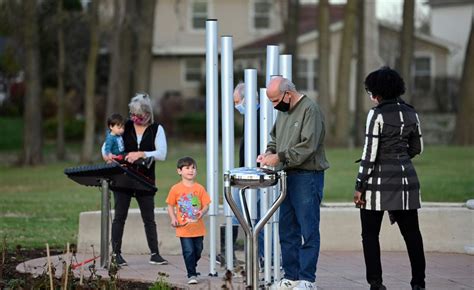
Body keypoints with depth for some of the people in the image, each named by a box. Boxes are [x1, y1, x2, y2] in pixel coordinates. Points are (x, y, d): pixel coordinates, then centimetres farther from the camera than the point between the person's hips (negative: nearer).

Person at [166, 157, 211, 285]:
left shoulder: (199, 188, -1)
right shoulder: (176, 189, -4)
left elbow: (206, 205, 2)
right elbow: (170, 206, 4)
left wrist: (202, 212, -19)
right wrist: (173, 218, -10)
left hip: (198, 228, 2)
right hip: (184, 228, -2)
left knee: (198, 251, 14)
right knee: (188, 252, -7)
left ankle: (192, 268, 37)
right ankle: (192, 275, 0)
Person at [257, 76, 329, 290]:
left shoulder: (310, 109, -13)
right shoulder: (283, 111, 15)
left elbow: (308, 146, -20)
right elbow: (275, 136, 26)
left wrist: (280, 157, -18)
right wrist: (269, 153, 5)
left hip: (307, 177, -9)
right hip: (289, 176, 9)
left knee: (308, 231, -5)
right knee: (287, 230, 11)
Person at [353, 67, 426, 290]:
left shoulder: (377, 114, -11)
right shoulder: (410, 113, 7)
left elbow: (370, 154, -14)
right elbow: (417, 148, 17)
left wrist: (360, 186, -10)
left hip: (379, 181, -6)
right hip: (407, 181, 6)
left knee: (370, 234, 3)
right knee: (411, 232, 10)